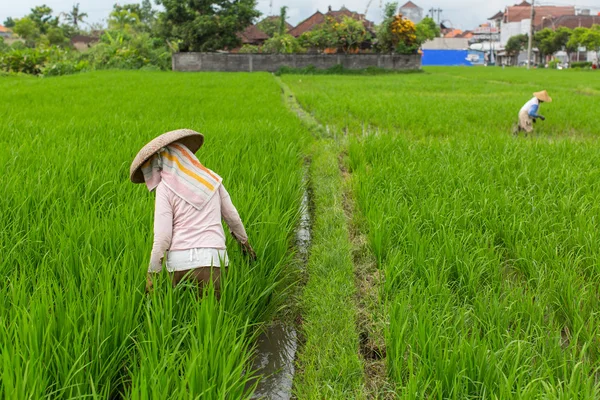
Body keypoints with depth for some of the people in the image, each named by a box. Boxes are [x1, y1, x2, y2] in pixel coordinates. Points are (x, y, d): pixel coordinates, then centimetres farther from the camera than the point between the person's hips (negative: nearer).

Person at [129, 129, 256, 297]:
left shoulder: (165, 188, -2)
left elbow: (162, 236, -5)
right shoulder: (211, 178, 10)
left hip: (181, 259, -2)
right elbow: (231, 215, 18)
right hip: (214, 257, 3)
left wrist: (151, 273, 3)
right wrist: (244, 240, 34)